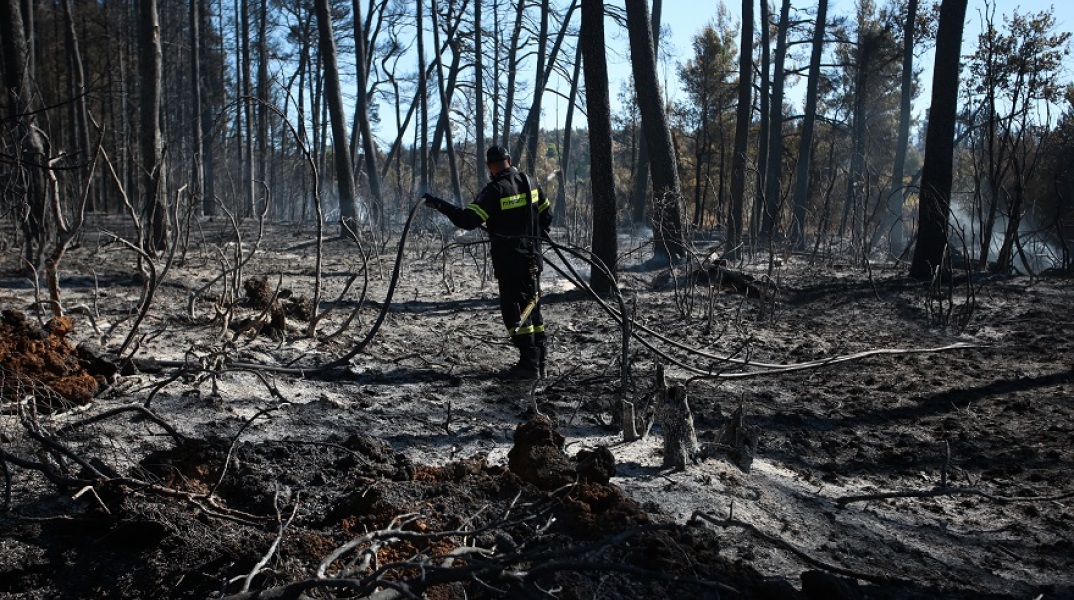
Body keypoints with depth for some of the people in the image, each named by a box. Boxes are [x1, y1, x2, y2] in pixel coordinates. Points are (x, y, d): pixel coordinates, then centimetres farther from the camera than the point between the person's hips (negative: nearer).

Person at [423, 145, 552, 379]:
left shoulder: (495, 190, -15)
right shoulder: (529, 182, 7)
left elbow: (468, 220, -20)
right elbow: (546, 213, 17)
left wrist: (440, 205, -13)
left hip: (509, 260, -7)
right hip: (533, 258, 7)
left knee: (515, 310, -3)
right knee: (532, 307, 14)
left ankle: (529, 364, -6)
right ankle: (539, 361, 18)